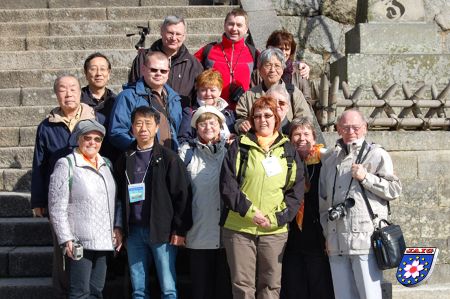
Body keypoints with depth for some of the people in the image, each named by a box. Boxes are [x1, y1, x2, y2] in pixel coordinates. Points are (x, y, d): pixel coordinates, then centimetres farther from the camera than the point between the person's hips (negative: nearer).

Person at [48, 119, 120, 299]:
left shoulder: (106, 165, 14)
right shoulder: (66, 165, -5)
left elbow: (114, 201, 20)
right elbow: (57, 208, -9)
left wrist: (117, 228, 8)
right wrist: (66, 240, -14)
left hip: (103, 242, 6)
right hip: (79, 243, -6)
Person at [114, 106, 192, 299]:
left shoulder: (168, 158, -2)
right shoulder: (125, 160, 11)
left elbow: (182, 194, -5)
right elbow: (119, 196, 16)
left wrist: (179, 229, -9)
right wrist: (119, 227, 9)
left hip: (162, 231, -4)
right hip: (134, 231, 4)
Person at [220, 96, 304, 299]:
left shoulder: (288, 150, 10)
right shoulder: (240, 147, 4)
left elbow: (296, 191, 6)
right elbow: (227, 185, -3)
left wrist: (276, 218, -7)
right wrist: (250, 211, -13)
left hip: (275, 230, 2)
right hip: (239, 228, -1)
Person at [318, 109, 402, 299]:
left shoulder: (376, 155, 5)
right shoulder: (330, 161, 19)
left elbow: (395, 189, -1)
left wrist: (366, 177, -10)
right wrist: (327, 234, 15)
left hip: (365, 239, -5)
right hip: (336, 244, 5)